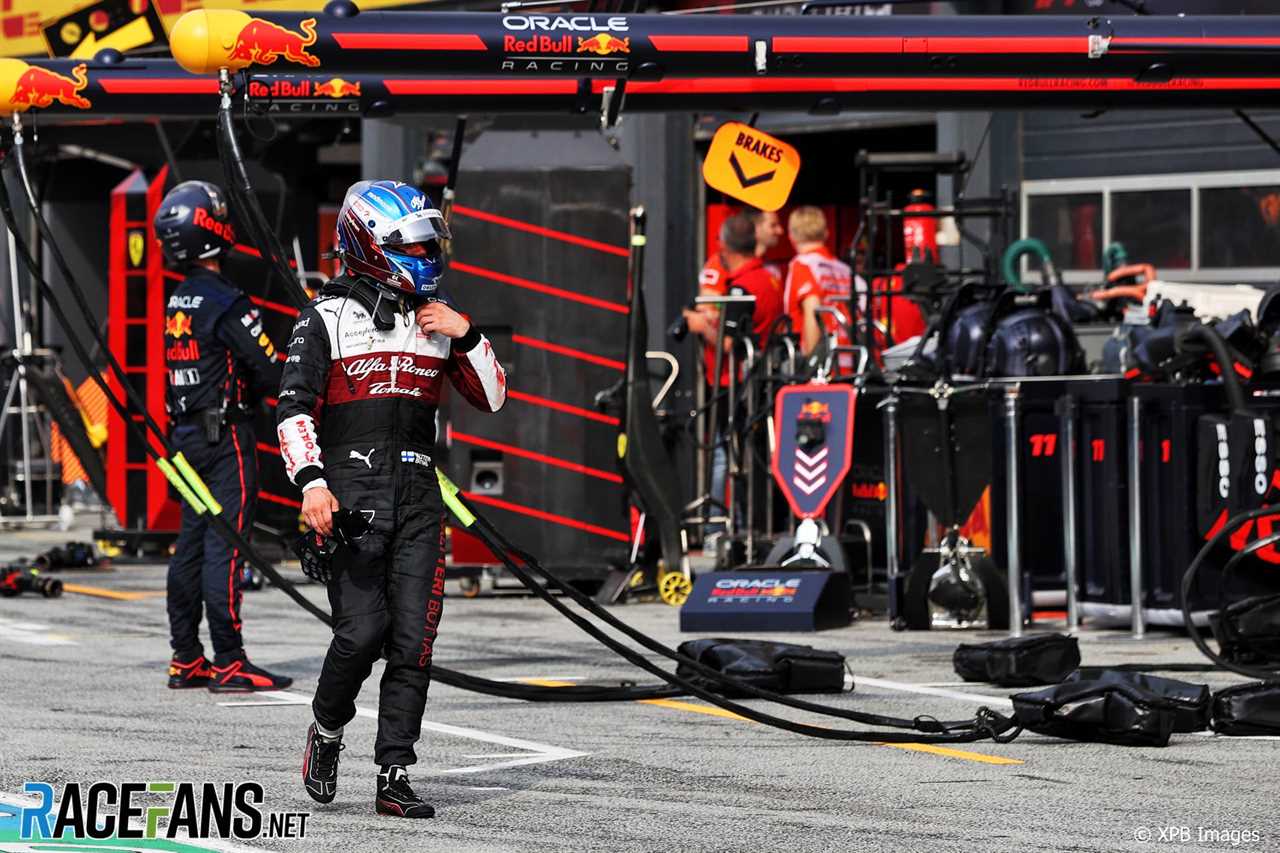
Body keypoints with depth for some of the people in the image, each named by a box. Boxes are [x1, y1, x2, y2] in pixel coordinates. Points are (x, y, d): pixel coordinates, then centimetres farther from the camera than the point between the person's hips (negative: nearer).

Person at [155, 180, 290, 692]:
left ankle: (186, 659, 17)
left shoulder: (177, 303, 10)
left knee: (192, 543, 12)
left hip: (187, 433, 8)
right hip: (226, 433, -8)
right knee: (225, 545, -7)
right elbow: (271, 373, -15)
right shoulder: (226, 303, -15)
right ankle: (229, 664, -7)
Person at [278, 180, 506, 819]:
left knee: (413, 640, -3)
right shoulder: (328, 318, 1)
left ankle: (394, 779, 1)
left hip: (418, 496, 4)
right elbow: (294, 407, -6)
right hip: (350, 490, -4)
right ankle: (327, 731, 13)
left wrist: (466, 335, 1)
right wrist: (311, 482, -20)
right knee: (363, 628, -15)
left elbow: (491, 398, 16)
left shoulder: (437, 318, 15)